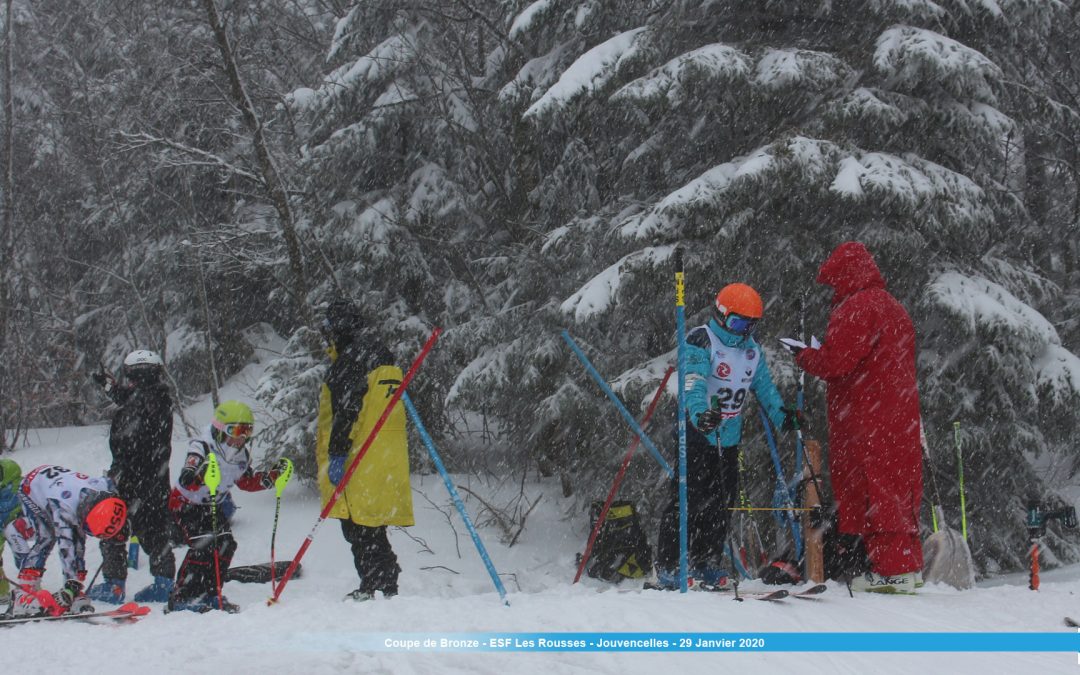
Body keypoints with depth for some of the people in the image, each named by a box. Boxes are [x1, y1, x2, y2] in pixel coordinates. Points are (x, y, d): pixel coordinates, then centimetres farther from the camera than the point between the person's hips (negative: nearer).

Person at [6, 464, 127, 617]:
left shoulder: (105, 487, -30)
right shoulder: (63, 507, -46)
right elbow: (66, 547, -46)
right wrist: (72, 583, -49)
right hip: (30, 488, -6)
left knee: (78, 539, -9)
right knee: (46, 538, -23)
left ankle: (75, 597, -7)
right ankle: (22, 594, -22)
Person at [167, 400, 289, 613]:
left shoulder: (242, 455, -5)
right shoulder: (202, 449, -28)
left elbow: (247, 481, 11)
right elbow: (185, 482, -40)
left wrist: (273, 475, -1)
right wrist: (200, 473, -62)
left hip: (212, 506, 7)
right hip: (185, 503, -7)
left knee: (226, 544, -5)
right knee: (203, 545, -22)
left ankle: (209, 593, 7)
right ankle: (182, 597, -16)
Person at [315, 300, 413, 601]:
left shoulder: (349, 361, -10)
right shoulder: (383, 356, 20)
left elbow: (346, 412, -18)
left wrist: (337, 454, -17)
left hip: (361, 460, -9)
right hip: (389, 459, 9)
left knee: (359, 528, -7)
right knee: (371, 529, 13)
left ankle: (377, 587, -10)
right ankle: (385, 586, 13)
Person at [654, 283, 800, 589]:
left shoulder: (752, 351, 13)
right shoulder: (700, 342, -11)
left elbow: (765, 387, 17)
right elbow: (693, 384, -25)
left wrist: (782, 414, 0)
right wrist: (700, 414, -43)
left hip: (729, 437, 7)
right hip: (697, 434, -7)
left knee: (722, 503, 9)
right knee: (689, 500, -9)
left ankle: (706, 563, 21)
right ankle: (668, 568, -4)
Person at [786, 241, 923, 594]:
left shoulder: (856, 307, -11)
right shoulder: (893, 307, 20)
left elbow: (835, 361, -18)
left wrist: (803, 356, 1)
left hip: (866, 422, -9)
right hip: (899, 416, 9)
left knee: (874, 491, -7)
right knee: (897, 490, 12)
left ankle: (890, 569, -8)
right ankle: (906, 565, 14)